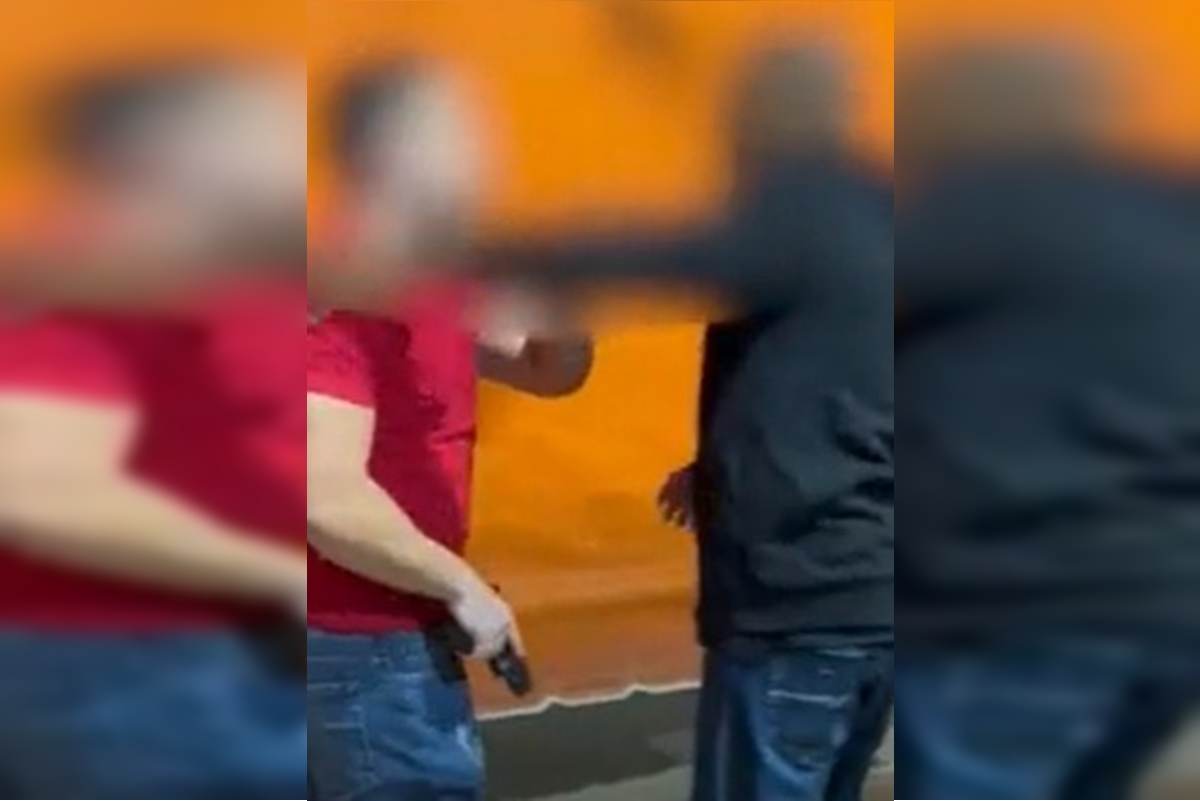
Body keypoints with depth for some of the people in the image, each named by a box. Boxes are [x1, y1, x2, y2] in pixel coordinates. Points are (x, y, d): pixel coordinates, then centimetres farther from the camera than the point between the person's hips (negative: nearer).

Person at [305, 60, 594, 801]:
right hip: (367, 642, -10)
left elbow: (551, 372, 16)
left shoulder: (424, 284, 9)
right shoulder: (352, 293, -22)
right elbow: (331, 500, -30)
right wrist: (462, 587, -19)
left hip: (388, 631, 10)